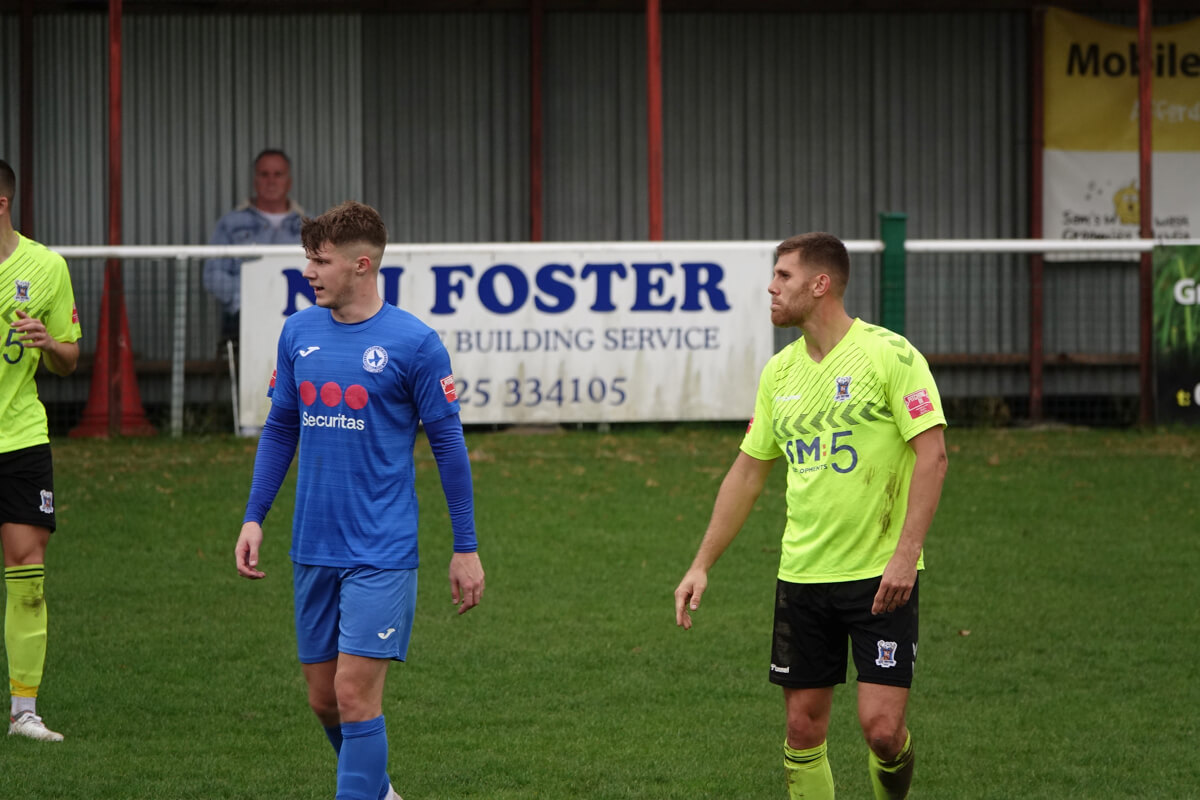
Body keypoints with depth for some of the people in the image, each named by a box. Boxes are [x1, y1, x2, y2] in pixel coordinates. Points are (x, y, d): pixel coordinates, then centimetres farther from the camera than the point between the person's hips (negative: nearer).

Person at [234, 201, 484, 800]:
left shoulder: (413, 343, -8)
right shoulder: (298, 333, 7)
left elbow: (447, 445, -3)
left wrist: (466, 548, -2)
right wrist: (254, 517, 9)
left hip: (381, 553, -6)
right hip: (314, 549, 6)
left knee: (355, 693, -12)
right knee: (323, 698, 12)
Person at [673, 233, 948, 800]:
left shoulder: (889, 354, -10)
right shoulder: (779, 372, 9)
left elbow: (932, 454, -14)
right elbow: (748, 471, 17)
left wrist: (905, 555, -21)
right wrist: (702, 566, 13)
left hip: (880, 577, -6)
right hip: (802, 576, 6)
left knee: (882, 727, -11)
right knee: (803, 728, 4)